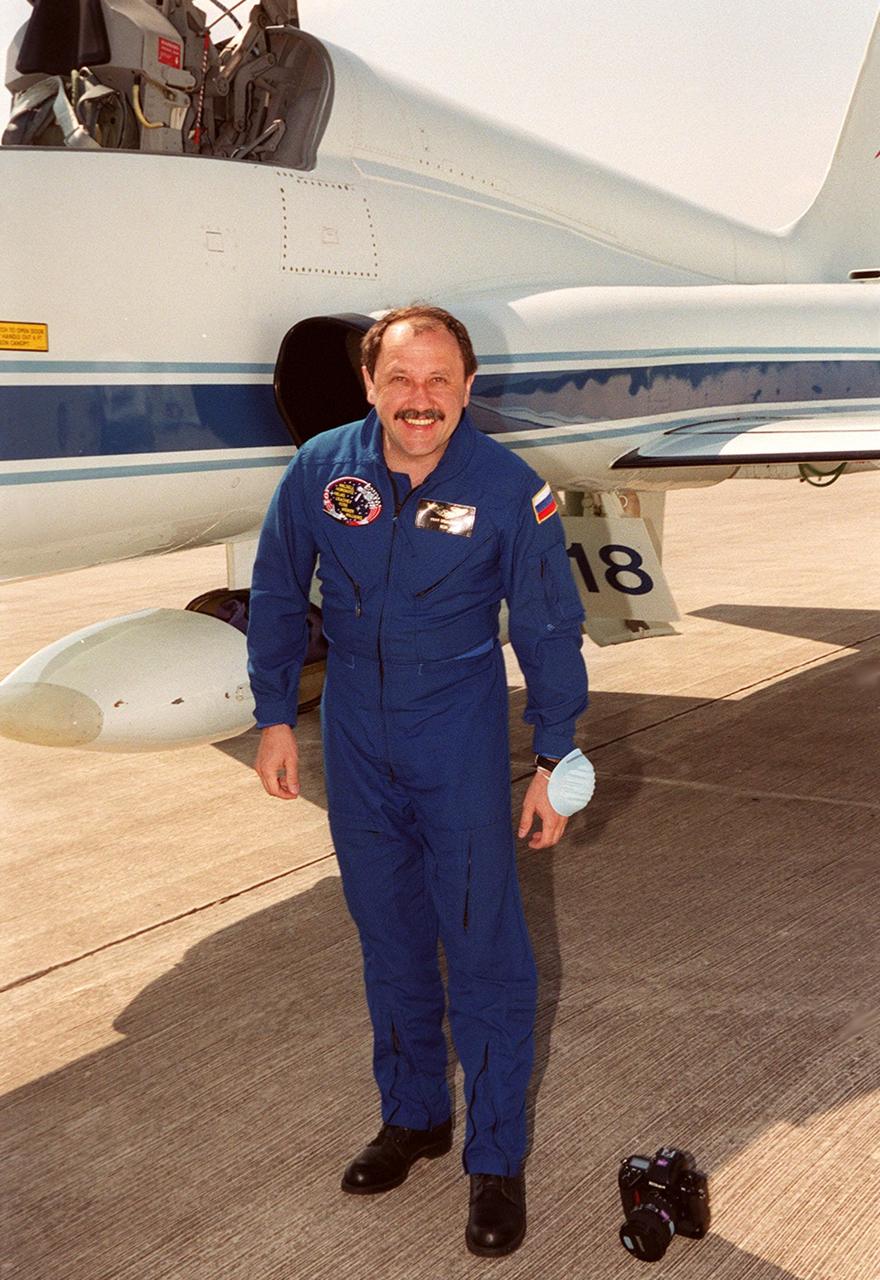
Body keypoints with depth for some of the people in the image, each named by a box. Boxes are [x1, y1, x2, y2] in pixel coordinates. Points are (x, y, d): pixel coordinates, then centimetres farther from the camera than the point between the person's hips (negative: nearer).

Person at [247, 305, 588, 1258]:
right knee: (389, 937, 15)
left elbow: (549, 631, -6)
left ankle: (496, 1160, 16)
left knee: (482, 945, 0)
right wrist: (275, 716, 5)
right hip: (355, 734, 3)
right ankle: (412, 1116, 35)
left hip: (461, 738, -3)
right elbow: (277, 593, 5)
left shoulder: (510, 490, -14)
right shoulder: (321, 468, -8)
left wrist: (555, 760, -5)